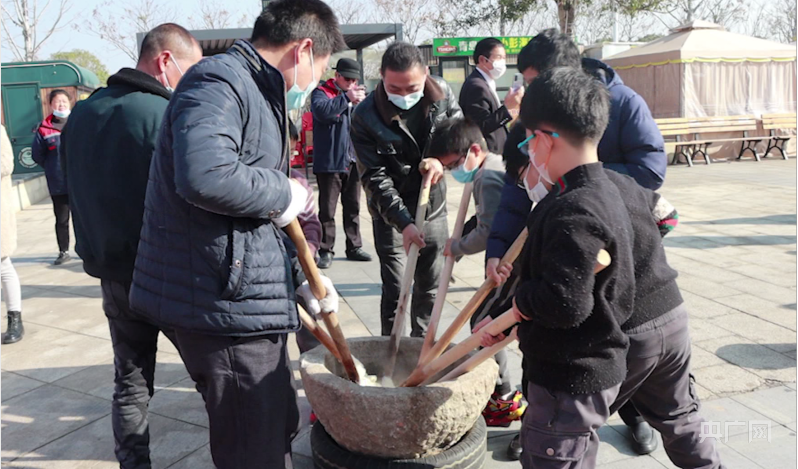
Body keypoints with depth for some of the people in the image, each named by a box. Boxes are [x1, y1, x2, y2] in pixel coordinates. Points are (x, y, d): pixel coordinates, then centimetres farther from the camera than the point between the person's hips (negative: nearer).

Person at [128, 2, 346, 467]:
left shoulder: (259, 94, 19)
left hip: (248, 298, 10)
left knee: (279, 425, 23)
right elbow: (205, 176, -35)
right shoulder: (219, 84, -14)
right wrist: (284, 193, -18)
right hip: (225, 305, -10)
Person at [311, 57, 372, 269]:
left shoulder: (356, 94, 15)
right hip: (329, 162, -5)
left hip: (353, 161, 6)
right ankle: (326, 251, 7)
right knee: (327, 210, 0)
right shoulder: (321, 92, -3)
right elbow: (321, 110, -24)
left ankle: (354, 247, 22)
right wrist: (347, 98, -28)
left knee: (353, 208, 13)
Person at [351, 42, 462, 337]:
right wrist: (404, 222, -28)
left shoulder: (441, 93, -7)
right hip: (391, 216, -4)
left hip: (433, 207, 4)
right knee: (394, 291, -1)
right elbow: (375, 178, -19)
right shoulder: (365, 117, -18)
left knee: (430, 287, 15)